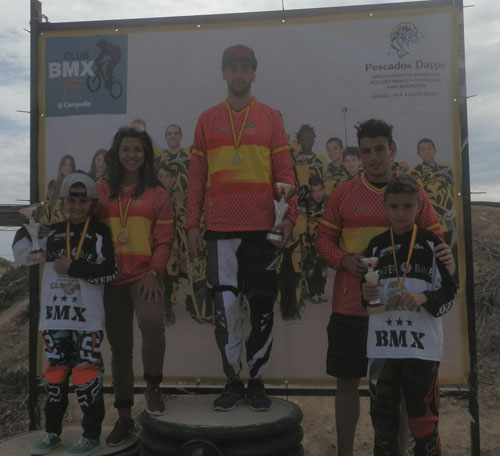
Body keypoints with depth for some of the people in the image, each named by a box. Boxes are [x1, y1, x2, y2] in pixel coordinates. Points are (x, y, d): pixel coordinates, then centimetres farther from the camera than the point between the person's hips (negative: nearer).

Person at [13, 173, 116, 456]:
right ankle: (52, 432, 28)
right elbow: (23, 255, 18)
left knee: (86, 372, -3)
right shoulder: (53, 233, 11)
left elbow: (110, 272, -9)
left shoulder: (100, 233, -2)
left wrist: (74, 268, -14)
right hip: (55, 314, 5)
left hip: (87, 317, -5)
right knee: (55, 372, 13)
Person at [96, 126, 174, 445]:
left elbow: (164, 240, 0)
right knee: (119, 345, 8)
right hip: (111, 277, 3)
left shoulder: (158, 194, 4)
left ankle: (153, 386, -1)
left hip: (145, 275, -2)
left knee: (152, 322, -29)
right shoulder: (101, 191, 9)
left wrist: (153, 272, -12)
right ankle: (124, 418, 22)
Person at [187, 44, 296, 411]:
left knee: (262, 306, 5)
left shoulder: (271, 118, 8)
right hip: (220, 230, 1)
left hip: (263, 229, 0)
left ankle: (257, 381, 19)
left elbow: (284, 172, 5)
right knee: (225, 306, 2)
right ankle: (233, 381, 17)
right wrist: (193, 224, 3)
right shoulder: (207, 120, 11)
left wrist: (289, 216, -6)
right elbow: (197, 176, 9)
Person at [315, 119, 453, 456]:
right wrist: (344, 260, -13)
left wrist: (446, 257, -14)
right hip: (350, 305, 0)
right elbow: (324, 239, 6)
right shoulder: (342, 193, 3)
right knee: (347, 381, 9)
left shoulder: (415, 193, 4)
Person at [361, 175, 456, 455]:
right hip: (383, 342, 3)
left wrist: (424, 298, -18)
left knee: (423, 414, 4)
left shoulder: (431, 243, -2)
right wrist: (367, 295, -7)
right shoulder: (376, 246, 6)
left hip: (422, 343, -3)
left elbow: (450, 291, 0)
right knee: (383, 413, 14)